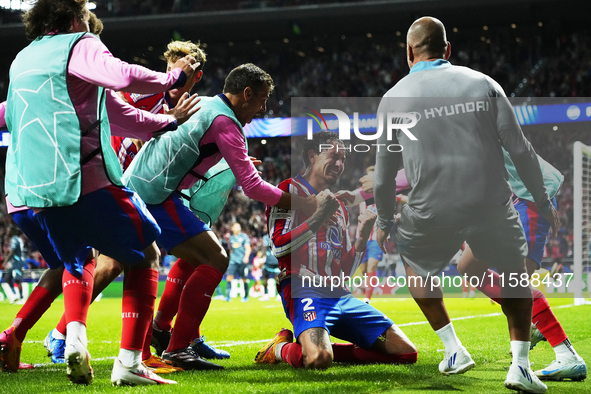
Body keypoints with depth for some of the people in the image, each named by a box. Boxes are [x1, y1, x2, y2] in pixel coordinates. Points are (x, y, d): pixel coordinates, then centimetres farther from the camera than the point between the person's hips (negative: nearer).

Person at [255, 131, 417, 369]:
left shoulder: (340, 208, 27)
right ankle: (281, 349, -1)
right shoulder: (289, 189, 6)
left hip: (341, 296, 8)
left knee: (407, 353, -5)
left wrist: (363, 236, 8)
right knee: (318, 360, -37)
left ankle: (318, 347, 1)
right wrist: (320, 216, -12)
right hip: (305, 291, -7)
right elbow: (278, 246, -9)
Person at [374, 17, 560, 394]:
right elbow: (520, 150, 3)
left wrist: (385, 223, 25)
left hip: (432, 212, 0)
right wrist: (544, 202, 13)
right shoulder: (483, 84, 3)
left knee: (415, 263, 29)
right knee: (516, 277, 22)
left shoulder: (393, 98, 4)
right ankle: (520, 363, 7)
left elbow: (384, 174, 10)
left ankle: (454, 349, 20)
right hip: (493, 205, 0)